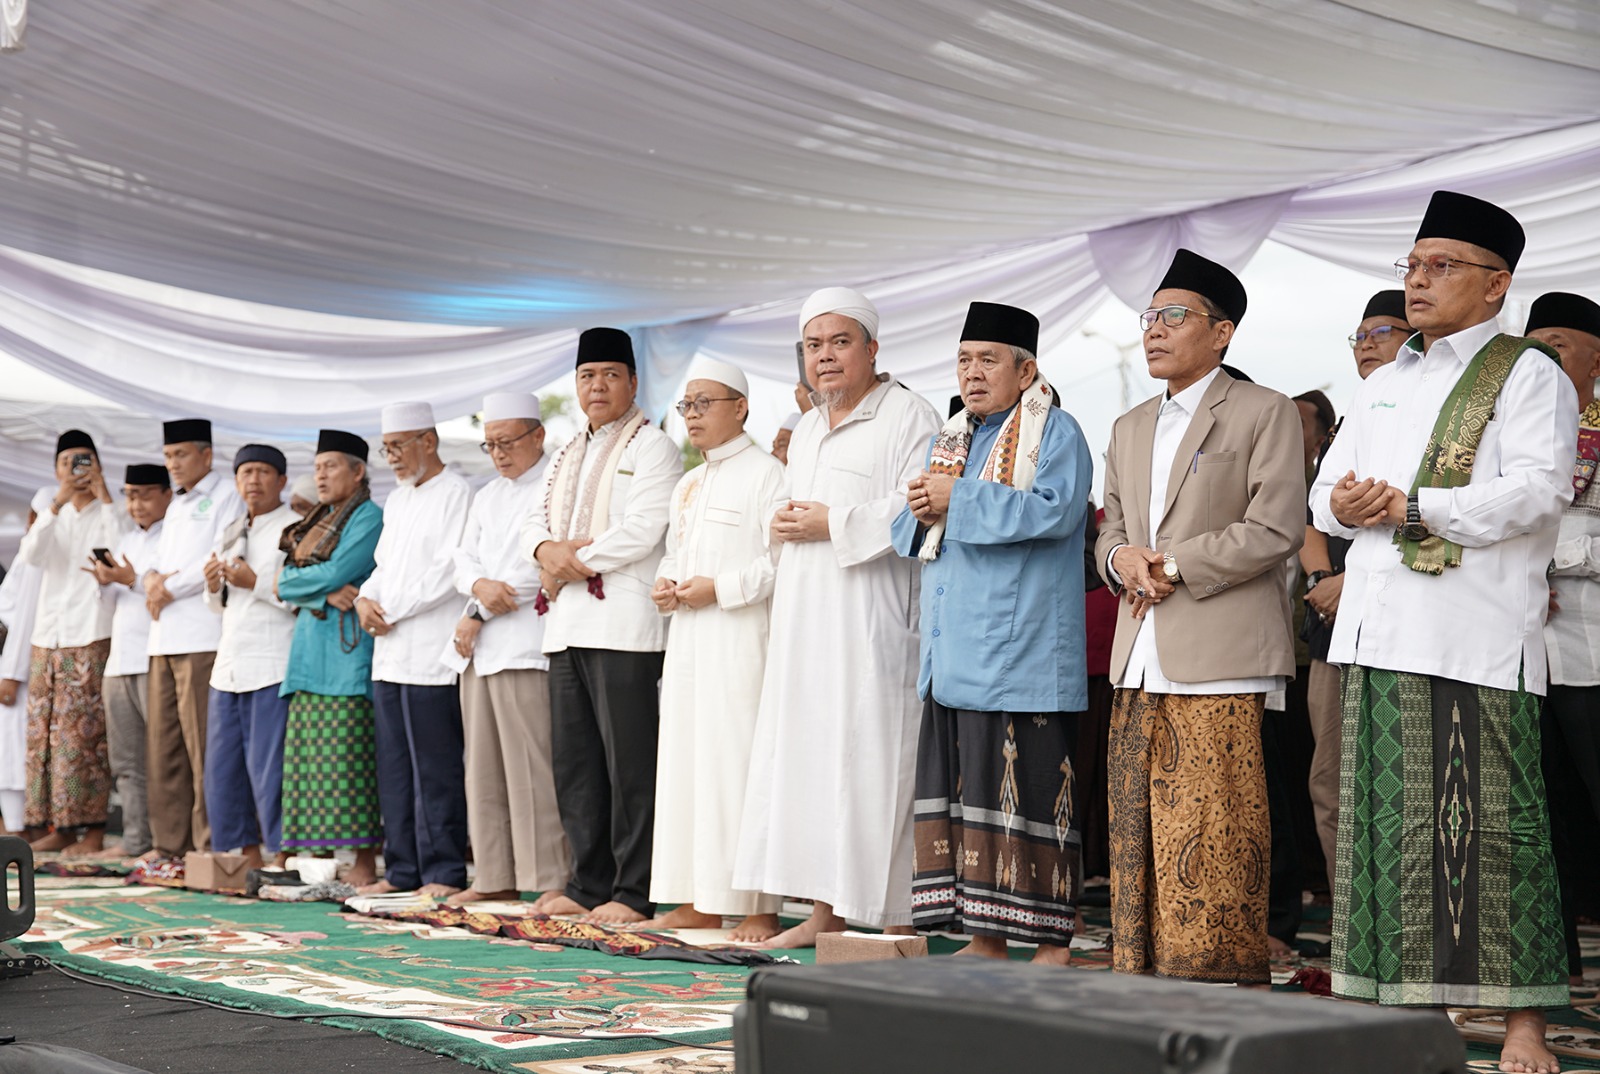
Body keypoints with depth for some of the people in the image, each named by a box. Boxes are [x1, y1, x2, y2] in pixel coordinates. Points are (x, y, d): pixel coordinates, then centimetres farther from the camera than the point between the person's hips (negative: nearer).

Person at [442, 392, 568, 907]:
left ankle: (552, 879, -9)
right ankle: (497, 877, 13)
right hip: (479, 648, 8)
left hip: (525, 645, -8)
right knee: (484, 767, 8)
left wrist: (478, 615, -8)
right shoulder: (487, 497, 23)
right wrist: (479, 586, -8)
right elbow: (464, 560, 17)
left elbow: (542, 565, -11)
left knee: (531, 766, -11)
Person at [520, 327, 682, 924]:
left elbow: (642, 530, -13)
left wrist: (577, 561, -9)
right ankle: (588, 884, 17)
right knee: (574, 759, 9)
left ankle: (634, 892, -4)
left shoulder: (652, 448, -1)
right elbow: (536, 521, 20)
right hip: (566, 624, 8)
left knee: (628, 759, -7)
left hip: (622, 623, -8)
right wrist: (546, 549, -4)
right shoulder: (568, 457, 24)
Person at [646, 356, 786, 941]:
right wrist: (665, 585, 9)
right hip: (687, 640, 9)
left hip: (741, 641, -9)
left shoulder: (765, 473, -6)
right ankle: (699, 900, 13)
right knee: (687, 761, 7)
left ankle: (759, 908, -7)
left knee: (739, 762, -10)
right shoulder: (688, 486, 22)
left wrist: (721, 588, -17)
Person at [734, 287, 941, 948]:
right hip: (805, 620, 8)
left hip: (871, 620, -8)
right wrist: (785, 525, 6)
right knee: (806, 752, 6)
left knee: (872, 757, -9)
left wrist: (833, 524, -15)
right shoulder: (806, 432, 21)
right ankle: (824, 913, 12)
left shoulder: (908, 416, -5)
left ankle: (898, 924, -3)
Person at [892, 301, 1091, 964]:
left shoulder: (1055, 433, -2)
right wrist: (924, 514, -3)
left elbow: (1054, 510, -19)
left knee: (1025, 793, -8)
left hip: (1020, 655, -8)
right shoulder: (950, 441, 21)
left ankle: (1053, 943, -1)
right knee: (962, 789, 6)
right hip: (952, 655, 8)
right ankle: (985, 942, 12)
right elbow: (907, 535, 21)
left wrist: (958, 500, -16)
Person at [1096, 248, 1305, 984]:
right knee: (1137, 828, 7)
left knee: (1211, 831, -8)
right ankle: (1144, 975, 14)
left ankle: (1221, 975, -2)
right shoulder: (1130, 427, 22)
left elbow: (1276, 530, -9)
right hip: (1139, 661, 7)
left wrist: (1175, 565, -12)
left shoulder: (1265, 413, 0)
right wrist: (1120, 557, -2)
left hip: (1219, 660, -7)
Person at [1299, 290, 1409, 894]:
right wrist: (1322, 581, 0)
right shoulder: (1344, 431, 22)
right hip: (1333, 626, 7)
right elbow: (1311, 521, 20)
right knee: (1331, 789, 7)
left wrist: (1355, 582, -13)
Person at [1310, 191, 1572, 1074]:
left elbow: (1537, 490, -12)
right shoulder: (1383, 385, 23)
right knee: (1386, 822, 7)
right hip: (1379, 631, 7)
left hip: (1478, 636, -7)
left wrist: (1411, 508, -16)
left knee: (1488, 826, -7)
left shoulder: (1527, 376, 2)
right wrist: (1343, 503, -3)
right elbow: (1328, 490, 22)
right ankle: (1405, 999, 15)